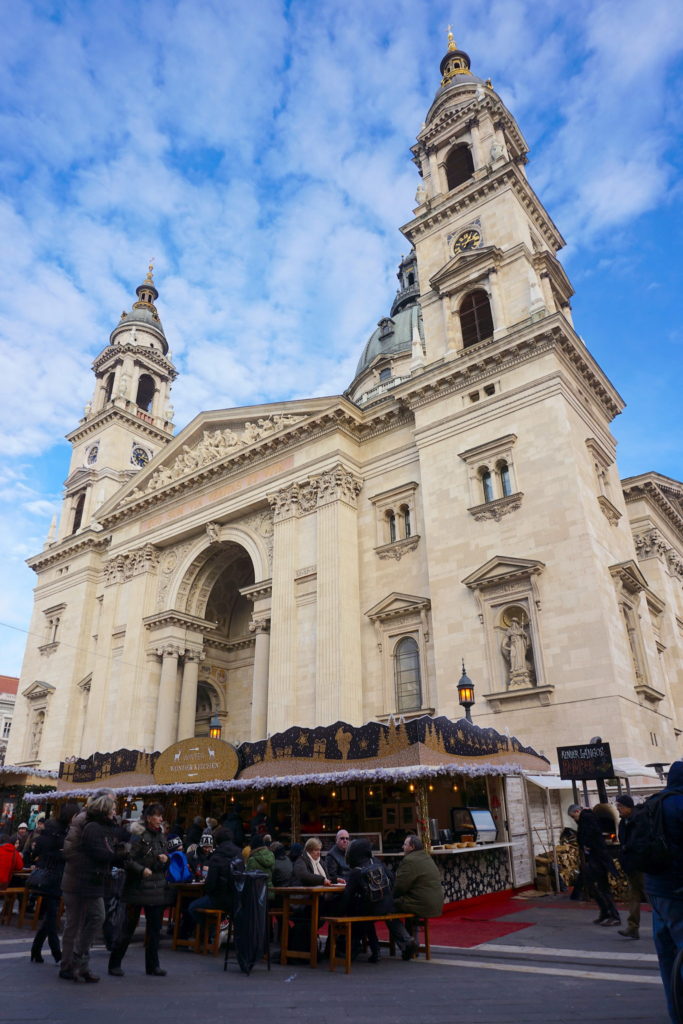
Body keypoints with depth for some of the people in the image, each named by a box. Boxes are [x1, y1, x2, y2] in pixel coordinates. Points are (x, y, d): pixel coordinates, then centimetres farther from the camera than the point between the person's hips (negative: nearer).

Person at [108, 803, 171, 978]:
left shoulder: (161, 837, 11)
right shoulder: (138, 835, -12)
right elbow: (128, 859, -16)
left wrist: (165, 860, -2)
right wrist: (142, 869, -27)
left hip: (157, 889, 7)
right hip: (138, 888, -7)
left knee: (155, 927, 9)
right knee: (130, 927, 3)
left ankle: (152, 965, 20)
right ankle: (115, 963, 19)